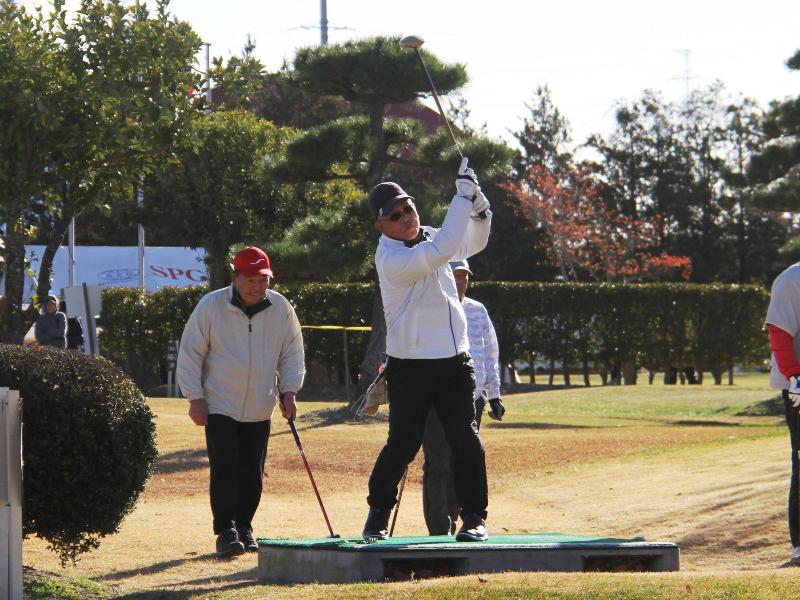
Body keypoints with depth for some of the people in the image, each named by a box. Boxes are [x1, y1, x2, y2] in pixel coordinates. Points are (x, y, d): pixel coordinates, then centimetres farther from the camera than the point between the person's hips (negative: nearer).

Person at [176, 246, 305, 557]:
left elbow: (292, 353, 11)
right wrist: (195, 397, -8)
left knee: (252, 474, 5)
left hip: (260, 410, 3)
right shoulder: (210, 306, -11)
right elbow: (190, 353, -5)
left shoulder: (281, 308, -1)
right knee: (225, 469, -11)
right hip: (220, 406, -3)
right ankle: (226, 532, -7)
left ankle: (244, 528, 20)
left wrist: (289, 391, 0)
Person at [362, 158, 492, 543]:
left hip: (455, 360, 5)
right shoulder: (390, 259, -17)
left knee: (466, 439, -5)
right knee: (403, 445, -1)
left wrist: (479, 212, 5)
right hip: (410, 364, -5)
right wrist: (463, 198, -24)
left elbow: (472, 243, 27)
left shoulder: (427, 238, 9)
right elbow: (443, 250, -29)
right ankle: (378, 514, 19)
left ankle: (474, 517, 1)